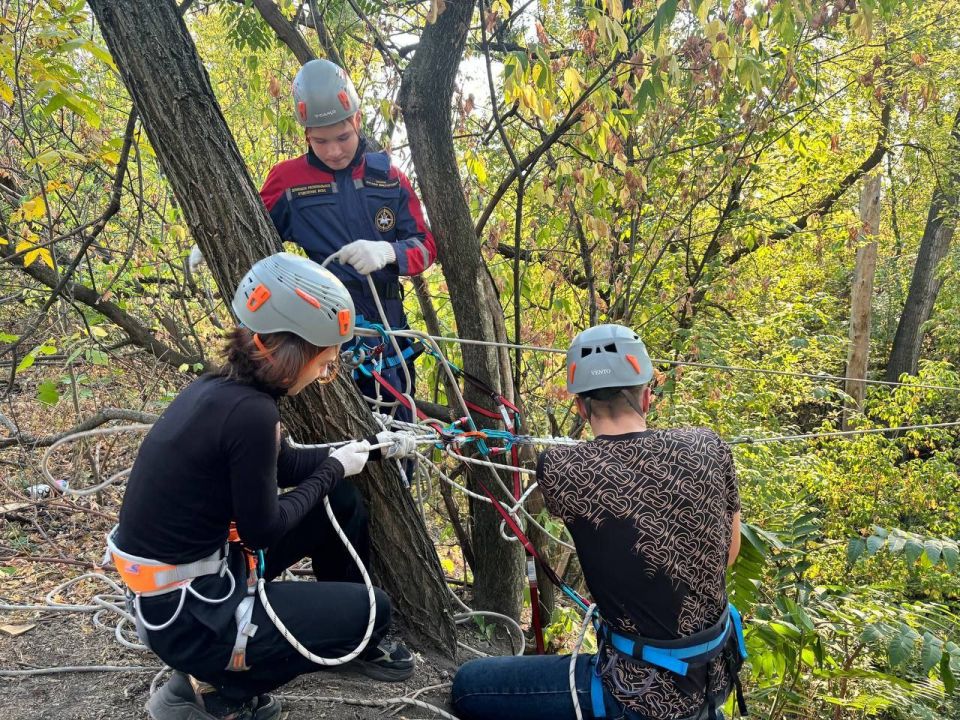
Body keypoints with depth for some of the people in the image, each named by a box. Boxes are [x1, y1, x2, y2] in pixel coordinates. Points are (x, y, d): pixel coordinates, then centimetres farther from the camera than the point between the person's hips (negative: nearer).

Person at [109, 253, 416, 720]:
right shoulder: (249, 411, -28)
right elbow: (263, 530, -17)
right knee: (370, 610, 1)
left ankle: (356, 643, 30)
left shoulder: (220, 387, 0)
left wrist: (368, 448, 14)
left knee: (343, 503, 12)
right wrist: (335, 469, -5)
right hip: (185, 614, -8)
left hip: (196, 569, 8)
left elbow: (284, 465, 15)